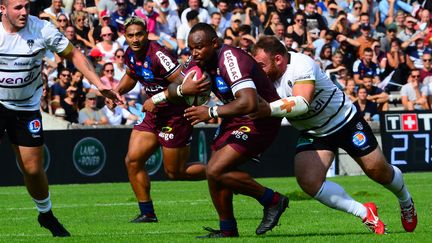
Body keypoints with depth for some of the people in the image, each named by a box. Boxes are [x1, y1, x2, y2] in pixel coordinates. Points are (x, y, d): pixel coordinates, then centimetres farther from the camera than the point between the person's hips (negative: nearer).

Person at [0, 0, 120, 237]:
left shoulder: (42, 29, -13)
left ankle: (46, 214, 29)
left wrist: (100, 84, -10)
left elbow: (74, 54, -2)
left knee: (33, 169, 5)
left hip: (27, 108, 1)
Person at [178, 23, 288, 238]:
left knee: (216, 171, -18)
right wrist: (182, 89, -17)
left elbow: (249, 103, -39)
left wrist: (212, 112, -28)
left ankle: (272, 201, -5)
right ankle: (227, 230, 19)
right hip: (235, 121, 9)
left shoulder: (230, 60, -27)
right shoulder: (200, 61, 0)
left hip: (260, 121, -9)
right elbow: (173, 89, 8)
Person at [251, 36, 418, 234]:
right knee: (308, 181, -18)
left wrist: (268, 109, -55)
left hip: (346, 122, -5)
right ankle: (365, 214, -4)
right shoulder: (266, 77, -11)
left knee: (377, 170, 8)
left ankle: (406, 202, 42)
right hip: (312, 134, 5)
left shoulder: (301, 65, -32)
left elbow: (301, 103, -46)